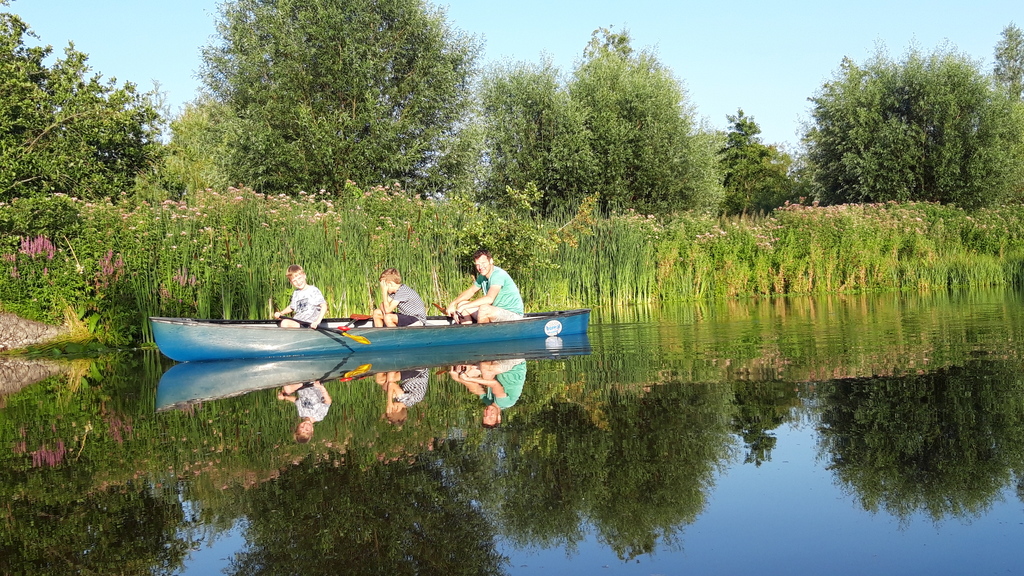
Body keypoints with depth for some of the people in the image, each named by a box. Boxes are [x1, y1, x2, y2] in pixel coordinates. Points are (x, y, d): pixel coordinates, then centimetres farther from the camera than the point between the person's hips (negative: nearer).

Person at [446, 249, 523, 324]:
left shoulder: (498, 274, -21)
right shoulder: (482, 276, 6)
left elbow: (489, 298, -33)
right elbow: (471, 291, 20)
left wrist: (464, 306, -31)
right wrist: (453, 304, 5)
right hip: (495, 312, 9)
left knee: (484, 308, -36)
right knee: (461, 304, 6)